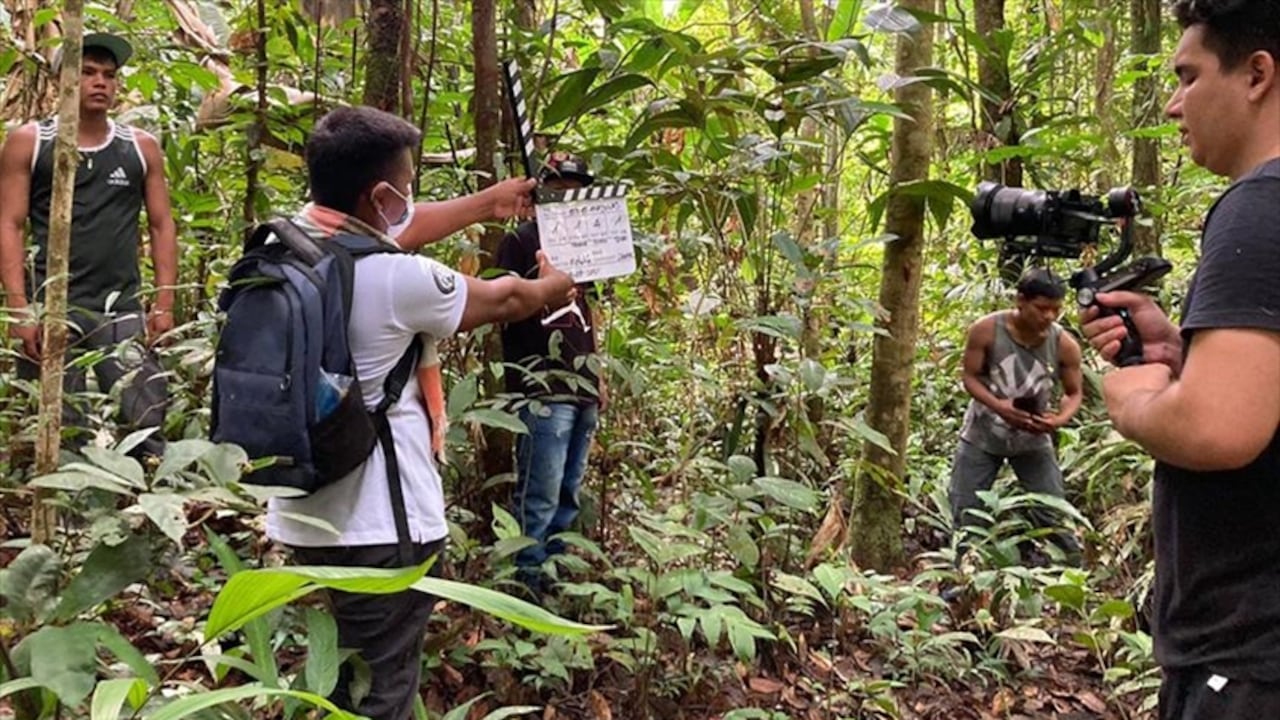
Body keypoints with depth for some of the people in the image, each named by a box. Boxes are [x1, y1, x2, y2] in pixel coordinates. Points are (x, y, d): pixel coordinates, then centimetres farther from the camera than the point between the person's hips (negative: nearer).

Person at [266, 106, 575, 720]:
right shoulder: (399, 279, -21)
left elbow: (402, 229, 18)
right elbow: (498, 301, -2)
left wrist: (487, 202, 30)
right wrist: (551, 288, 20)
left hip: (304, 512, 8)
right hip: (379, 525, -8)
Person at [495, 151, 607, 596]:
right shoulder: (520, 241, 0)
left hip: (582, 389, 7)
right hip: (543, 391, -7)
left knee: (569, 494, 11)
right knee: (540, 497, -8)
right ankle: (528, 582, 1)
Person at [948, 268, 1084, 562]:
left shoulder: (1064, 345, -16)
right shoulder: (986, 330, -20)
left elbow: (1075, 393, -4)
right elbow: (970, 377, -12)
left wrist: (1060, 419, -26)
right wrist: (997, 406, -30)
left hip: (1033, 439, 1)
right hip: (982, 435, 0)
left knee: (1053, 511, 1)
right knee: (965, 511, 4)